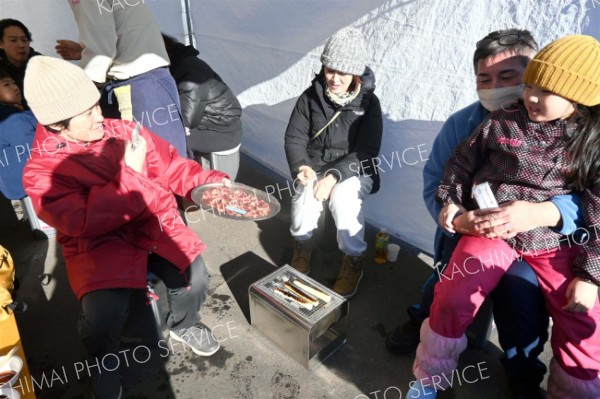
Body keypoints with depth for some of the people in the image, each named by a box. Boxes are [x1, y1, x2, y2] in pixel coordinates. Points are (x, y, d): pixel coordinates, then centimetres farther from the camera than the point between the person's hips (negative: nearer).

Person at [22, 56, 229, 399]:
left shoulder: (123, 131, 0)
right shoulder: (41, 173, -11)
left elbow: (171, 166, 5)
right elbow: (85, 223, -22)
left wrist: (211, 181, -10)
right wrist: (128, 173, -24)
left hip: (155, 225, 3)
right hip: (99, 245, -2)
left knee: (194, 278, -17)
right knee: (103, 313, -23)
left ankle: (183, 325, 20)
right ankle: (106, 363, 16)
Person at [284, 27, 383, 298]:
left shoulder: (368, 102, -7)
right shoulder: (311, 96, -2)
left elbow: (366, 152, -12)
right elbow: (294, 138, 0)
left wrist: (334, 175, -25)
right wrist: (301, 166, -20)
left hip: (353, 171, -1)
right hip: (315, 167, 2)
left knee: (343, 199, -32)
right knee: (305, 197, -29)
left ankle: (353, 261, -6)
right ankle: (302, 245, 4)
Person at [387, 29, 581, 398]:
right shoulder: (461, 124, -4)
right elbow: (435, 183, -5)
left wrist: (540, 213, -38)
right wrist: (454, 216, -27)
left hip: (538, 240, -1)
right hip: (469, 230, 2)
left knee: (520, 284, -25)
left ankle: (523, 367, 8)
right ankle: (425, 322, 15)